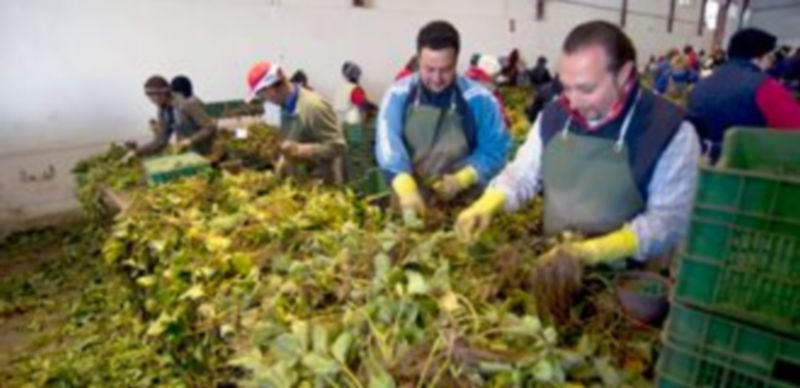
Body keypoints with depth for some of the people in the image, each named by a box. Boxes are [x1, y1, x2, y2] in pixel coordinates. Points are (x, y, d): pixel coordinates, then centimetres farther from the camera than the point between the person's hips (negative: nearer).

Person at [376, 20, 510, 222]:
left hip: (461, 205, 0)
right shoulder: (398, 95, -3)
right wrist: (406, 188, -33)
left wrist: (461, 179, -18)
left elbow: (495, 150, -2)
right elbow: (388, 142, -16)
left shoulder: (480, 100, -4)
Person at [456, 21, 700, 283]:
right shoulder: (554, 115, 0)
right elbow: (522, 174, 6)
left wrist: (591, 251, -28)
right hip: (552, 265, 4)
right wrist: (486, 205, -13)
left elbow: (669, 221, -16)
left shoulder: (672, 132, -13)